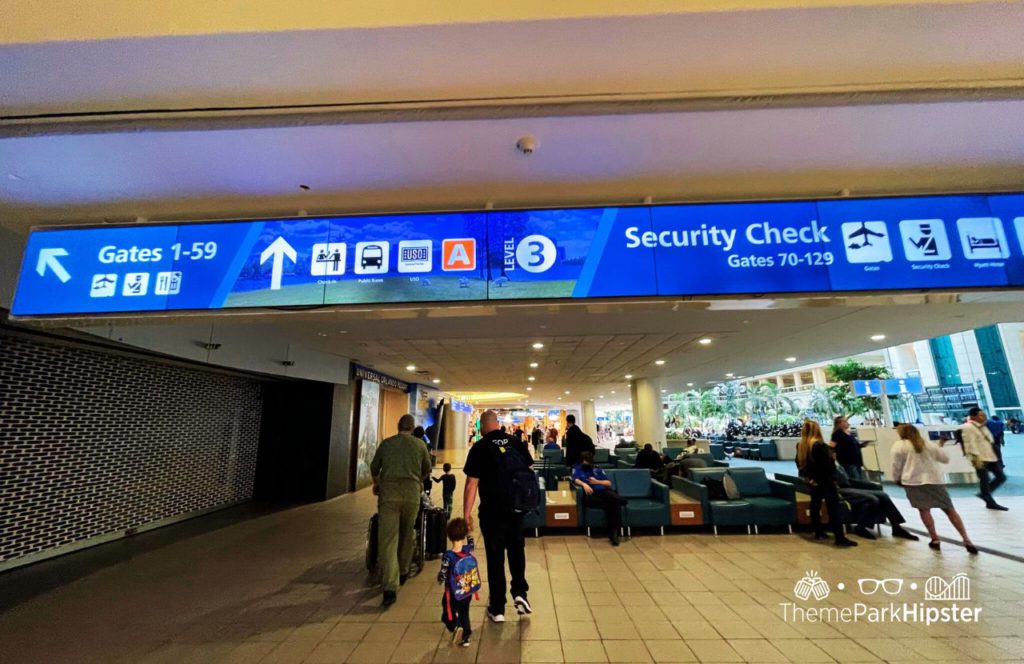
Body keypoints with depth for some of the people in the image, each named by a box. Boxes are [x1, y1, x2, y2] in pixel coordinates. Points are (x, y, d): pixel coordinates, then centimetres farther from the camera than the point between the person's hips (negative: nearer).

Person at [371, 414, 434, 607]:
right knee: (407, 535, 20)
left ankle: (390, 588, -7)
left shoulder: (386, 443, 11)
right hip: (411, 493, 0)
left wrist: (377, 484, 43)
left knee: (387, 540, 0)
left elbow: (374, 468, 23)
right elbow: (427, 470, 19)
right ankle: (403, 572, 35)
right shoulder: (419, 444, 8)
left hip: (388, 493, 0)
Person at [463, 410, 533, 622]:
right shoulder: (517, 443, -1)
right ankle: (519, 593, 16)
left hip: (492, 511, -3)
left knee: (495, 557, 11)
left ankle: (497, 609, 21)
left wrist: (466, 513, -5)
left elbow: (472, 483, -13)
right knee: (516, 549, 25)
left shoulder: (480, 448, -12)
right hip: (517, 508, 3)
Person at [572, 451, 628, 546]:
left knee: (615, 504, -32)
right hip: (590, 494, -3)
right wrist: (584, 484, -23)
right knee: (611, 505, -33)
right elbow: (575, 480, -3)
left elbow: (609, 483, 18)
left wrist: (597, 482, 1)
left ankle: (614, 532, -29)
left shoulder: (597, 469, 26)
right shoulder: (577, 469, 19)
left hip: (603, 491, 3)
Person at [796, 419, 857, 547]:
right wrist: (832, 478, -4)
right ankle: (840, 537, -5)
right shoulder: (820, 445, -20)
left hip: (813, 481, 7)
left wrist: (807, 476, 9)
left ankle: (818, 532, 23)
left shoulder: (800, 446, 1)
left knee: (815, 504, 15)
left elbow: (799, 463, 8)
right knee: (833, 507, -4)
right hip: (825, 481, -7)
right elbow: (828, 464, -17)